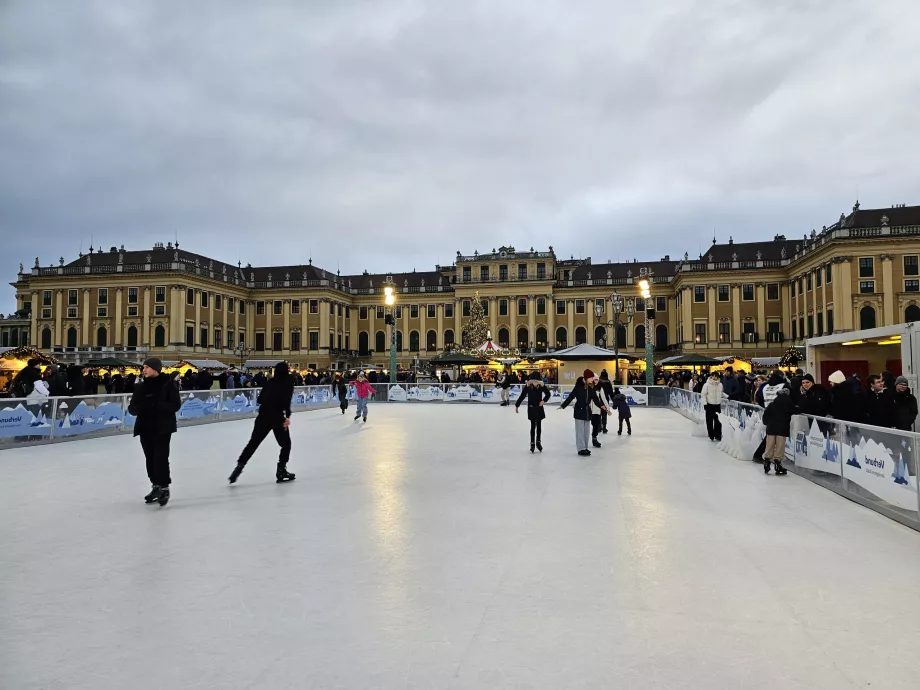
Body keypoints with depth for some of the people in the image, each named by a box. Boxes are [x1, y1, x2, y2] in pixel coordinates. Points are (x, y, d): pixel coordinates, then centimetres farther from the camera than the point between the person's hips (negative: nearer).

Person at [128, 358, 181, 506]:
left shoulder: (167, 385, -8)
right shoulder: (140, 387, 6)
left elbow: (175, 405, -12)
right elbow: (132, 408, 4)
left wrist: (157, 405, -25)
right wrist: (141, 407, -18)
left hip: (163, 427, -5)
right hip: (146, 428, 5)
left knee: (161, 457, -9)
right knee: (150, 458, 10)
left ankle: (164, 488, 3)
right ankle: (156, 486, 24)